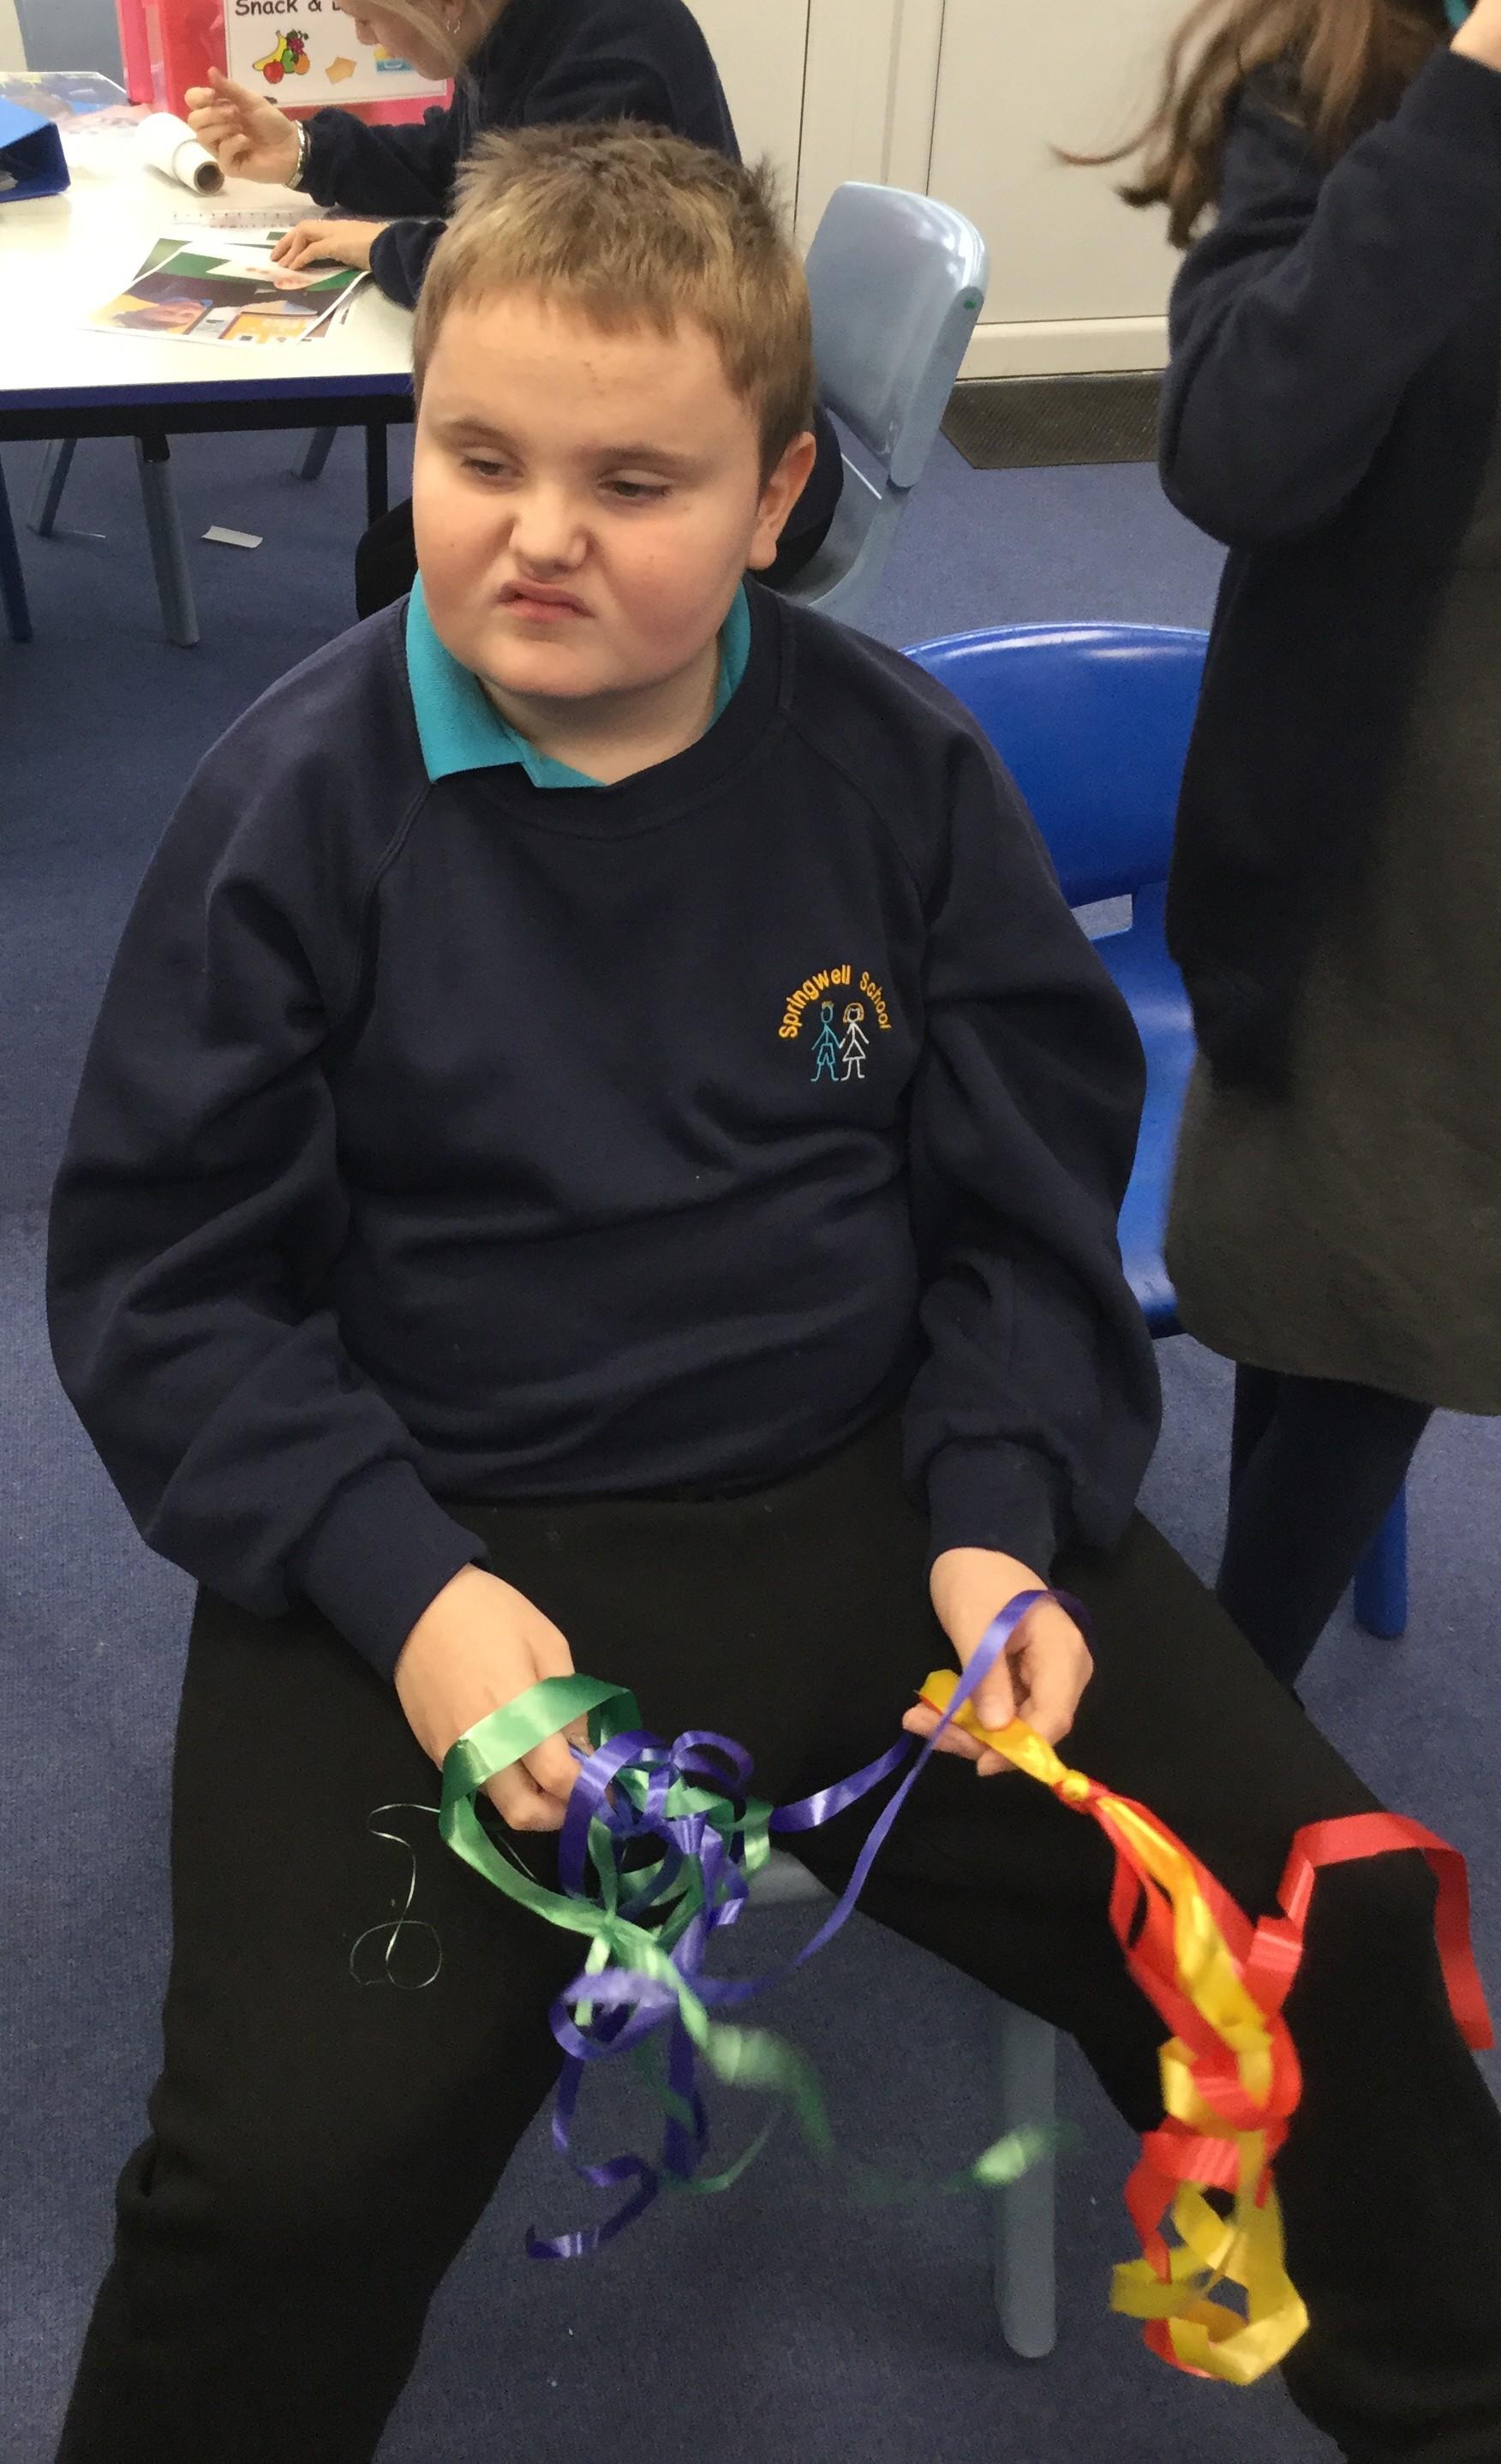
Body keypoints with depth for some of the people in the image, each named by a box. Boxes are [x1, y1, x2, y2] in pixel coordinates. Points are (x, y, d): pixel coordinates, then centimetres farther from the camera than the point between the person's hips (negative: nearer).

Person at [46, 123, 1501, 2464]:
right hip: (452, 1544, -2)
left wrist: (1000, 1514, -10)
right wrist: (400, 1582, -18)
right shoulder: (300, 802, -8)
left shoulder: (902, 768, -1)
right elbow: (162, 1278, -4)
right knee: (295, 2164, -22)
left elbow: (1028, 1201, 6)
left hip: (872, 1488, 3)